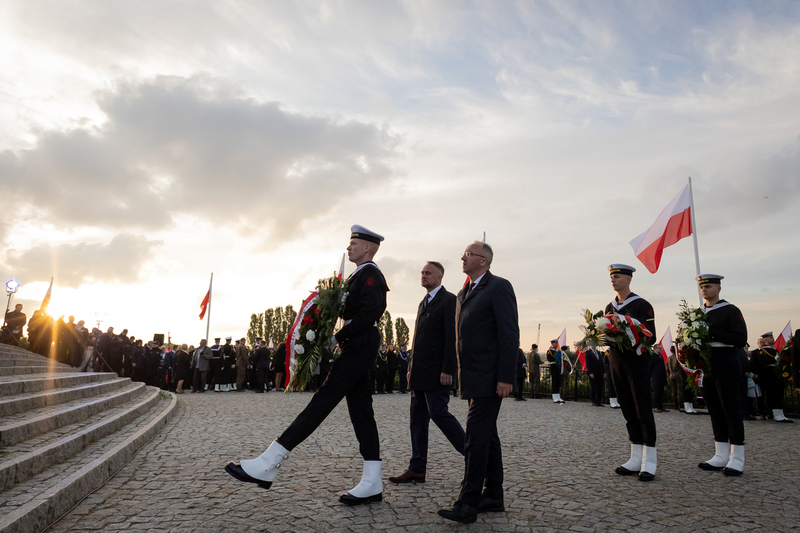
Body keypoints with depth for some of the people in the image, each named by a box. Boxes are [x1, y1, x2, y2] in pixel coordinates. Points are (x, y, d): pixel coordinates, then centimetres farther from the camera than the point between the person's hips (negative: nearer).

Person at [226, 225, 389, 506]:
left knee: (321, 403, -11)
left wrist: (337, 338, -18)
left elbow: (369, 314, -22)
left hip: (357, 349, -11)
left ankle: (267, 465, -9)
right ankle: (372, 484, 11)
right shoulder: (361, 275, 22)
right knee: (361, 412, 8)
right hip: (357, 349, 11)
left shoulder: (370, 274, -9)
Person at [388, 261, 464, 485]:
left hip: (436, 371, -9)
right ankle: (417, 469, 14)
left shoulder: (449, 300, -8)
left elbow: (452, 338, -15)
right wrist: (412, 366, 16)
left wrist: (447, 370, -21)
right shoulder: (424, 302, 19)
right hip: (419, 372, 9)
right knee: (417, 417, 8)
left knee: (438, 413, -8)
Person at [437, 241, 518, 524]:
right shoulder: (463, 293, 17)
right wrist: (461, 373, 15)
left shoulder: (499, 287, -9)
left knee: (476, 437, -9)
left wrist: (505, 378, -20)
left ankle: (468, 503, -3)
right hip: (472, 378, 9)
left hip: (490, 378, -9)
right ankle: (493, 497, 24)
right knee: (487, 436, 14)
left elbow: (509, 334, -15)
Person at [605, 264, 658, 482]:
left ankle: (649, 462, 1)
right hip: (616, 361, 6)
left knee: (643, 409, -4)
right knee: (628, 410, 8)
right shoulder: (609, 308, 14)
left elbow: (650, 336, -10)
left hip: (636, 360, -6)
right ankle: (636, 459, 14)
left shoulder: (642, 305, -5)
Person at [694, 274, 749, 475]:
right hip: (706, 366, 6)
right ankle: (721, 456, 17)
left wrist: (712, 333, -20)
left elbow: (741, 339, -12)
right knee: (715, 411, 10)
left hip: (726, 366, -6)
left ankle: (737, 459, 6)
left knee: (731, 410, -1)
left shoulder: (731, 310, -5)